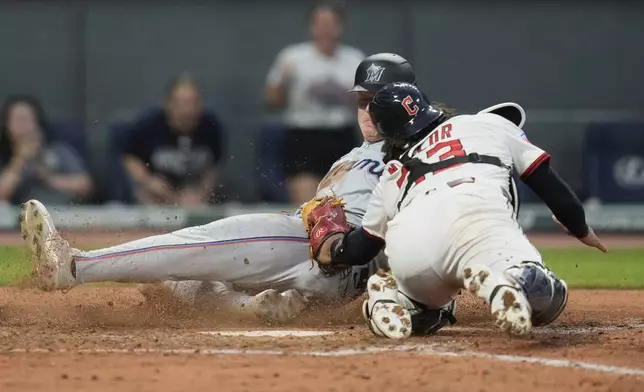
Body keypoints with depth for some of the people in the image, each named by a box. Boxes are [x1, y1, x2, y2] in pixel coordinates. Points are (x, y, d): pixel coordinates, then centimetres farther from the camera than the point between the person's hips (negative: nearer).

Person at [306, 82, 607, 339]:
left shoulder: (393, 176, 36)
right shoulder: (491, 124, 32)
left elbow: (359, 249, 42)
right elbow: (545, 179, 27)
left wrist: (333, 248, 63)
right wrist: (581, 229, 40)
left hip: (406, 252, 4)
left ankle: (391, 295, 0)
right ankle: (490, 279, -39)